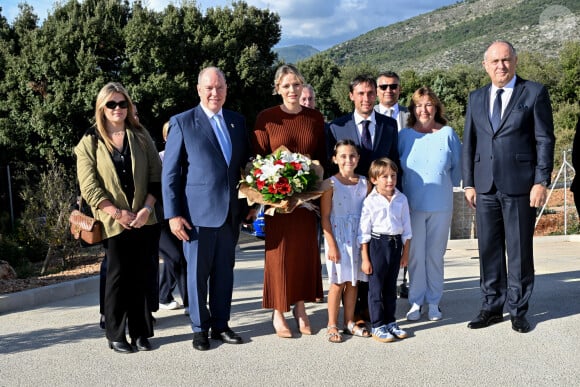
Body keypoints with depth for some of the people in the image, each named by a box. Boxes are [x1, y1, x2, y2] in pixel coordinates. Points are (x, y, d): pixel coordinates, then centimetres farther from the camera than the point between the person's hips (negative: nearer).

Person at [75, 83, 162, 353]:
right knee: (117, 276, 0)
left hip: (143, 219, 2)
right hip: (113, 222, -2)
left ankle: (140, 332, 14)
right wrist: (117, 212, -11)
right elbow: (89, 187, -5)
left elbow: (156, 175, 5)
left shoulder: (140, 137, 9)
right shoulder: (89, 143, 1)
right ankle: (115, 335, 11)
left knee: (140, 277, 4)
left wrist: (147, 208, -8)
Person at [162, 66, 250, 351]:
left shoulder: (237, 121, 10)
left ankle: (220, 325, 25)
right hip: (197, 213, -4)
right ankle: (200, 328, 21)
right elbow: (170, 173, -4)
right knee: (197, 273, 6)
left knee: (225, 271, 12)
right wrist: (173, 214, -9)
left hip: (230, 212, 4)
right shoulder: (182, 123, -3)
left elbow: (245, 164, 16)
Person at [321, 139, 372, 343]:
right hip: (338, 237, -4)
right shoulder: (331, 184, -8)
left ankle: (349, 321, 23)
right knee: (338, 282, -1)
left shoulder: (364, 183, 5)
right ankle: (332, 325, 10)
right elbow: (325, 217, -9)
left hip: (358, 237, 4)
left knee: (353, 281, 10)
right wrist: (331, 244, -14)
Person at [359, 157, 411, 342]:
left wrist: (406, 252, 9)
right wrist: (365, 258, -9)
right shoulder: (370, 201, -9)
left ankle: (390, 322, 27)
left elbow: (406, 228, 10)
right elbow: (364, 232, -7)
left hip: (396, 244, 4)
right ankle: (377, 326, 11)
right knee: (376, 288, 2)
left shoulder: (401, 199, 3)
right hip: (377, 244, -4)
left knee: (391, 287, 15)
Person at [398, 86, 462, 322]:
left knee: (436, 255, 7)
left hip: (441, 205, 0)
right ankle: (416, 301, 16)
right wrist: (400, 193, 11)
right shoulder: (404, 135, 2)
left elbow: (457, 167, 9)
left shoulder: (448, 134, 1)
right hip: (412, 204, 0)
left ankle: (434, 302, 18)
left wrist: (447, 186, 12)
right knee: (415, 255, 4)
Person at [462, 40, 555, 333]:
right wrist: (468, 183, 7)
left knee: (520, 250, 4)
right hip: (486, 187, 4)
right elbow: (469, 143, 13)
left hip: (520, 186, -3)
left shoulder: (534, 93, 1)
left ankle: (518, 310, 16)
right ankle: (492, 307, 20)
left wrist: (541, 182, -9)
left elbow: (545, 140, -3)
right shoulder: (476, 98, 13)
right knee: (489, 249, 8)